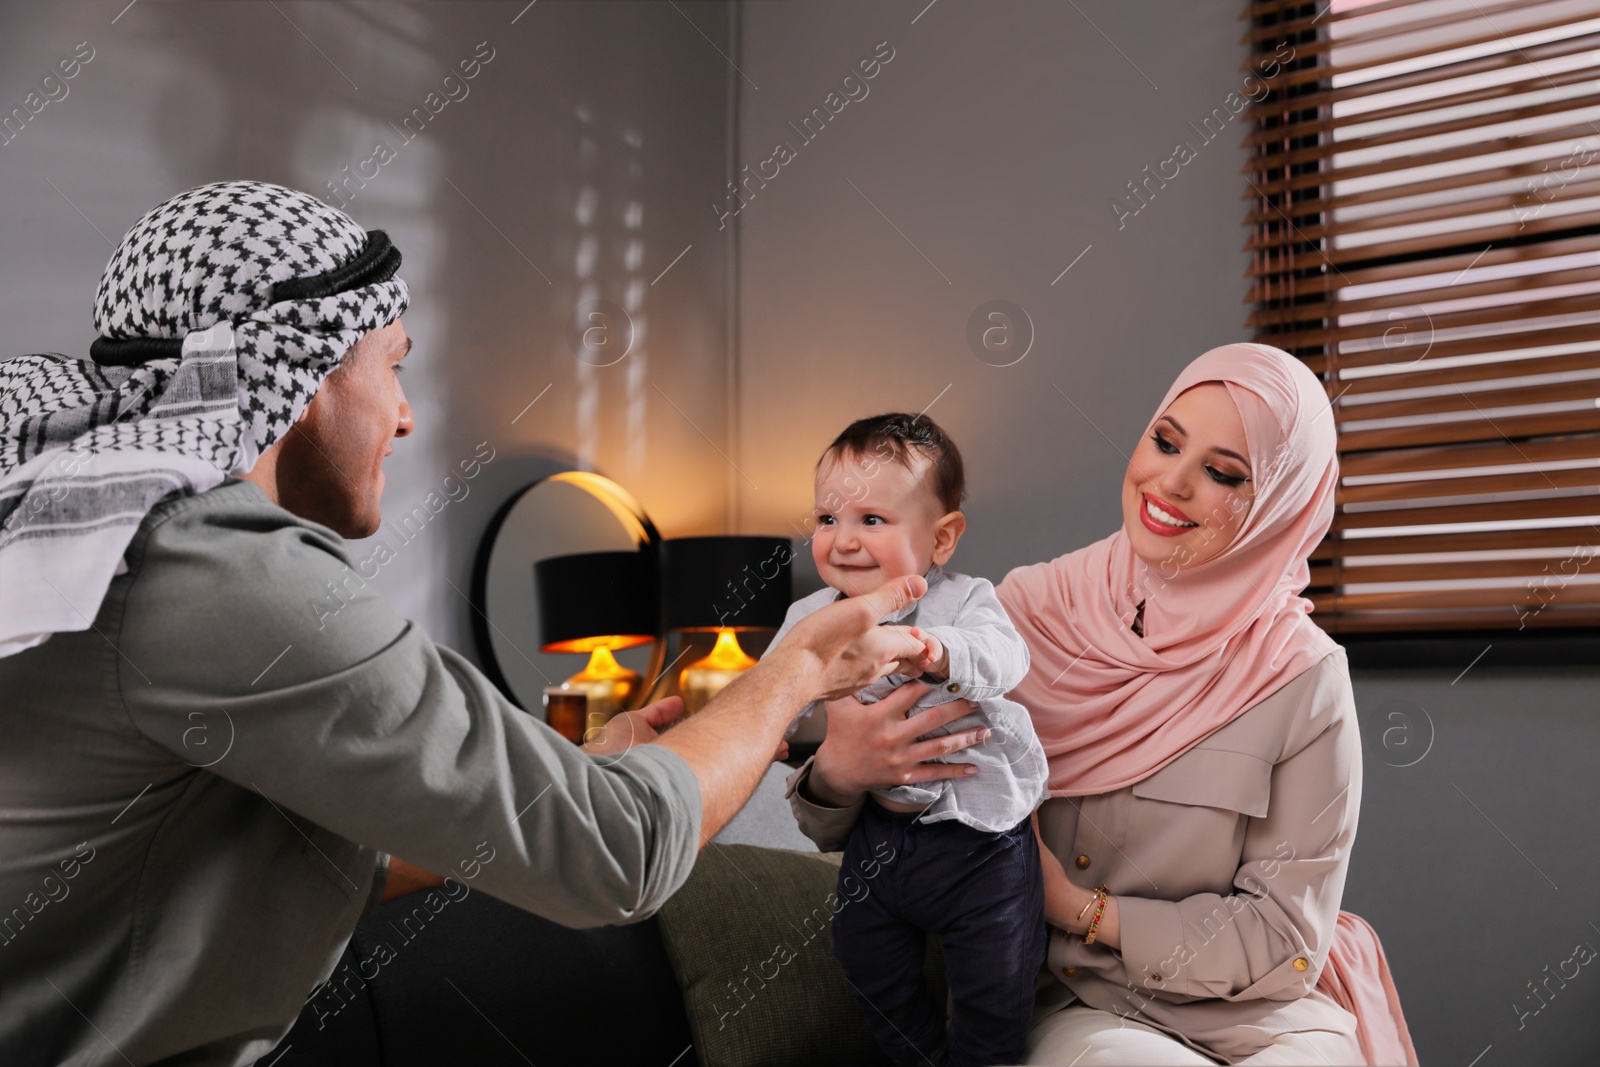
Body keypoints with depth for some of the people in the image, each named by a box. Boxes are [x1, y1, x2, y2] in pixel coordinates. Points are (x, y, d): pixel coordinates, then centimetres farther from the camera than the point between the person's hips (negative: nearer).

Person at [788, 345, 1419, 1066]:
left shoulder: (1303, 677, -9)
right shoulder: (1027, 609, -5)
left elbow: (1284, 941, -6)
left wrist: (1079, 908, -13)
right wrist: (838, 774, -26)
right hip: (1075, 1008, 0)